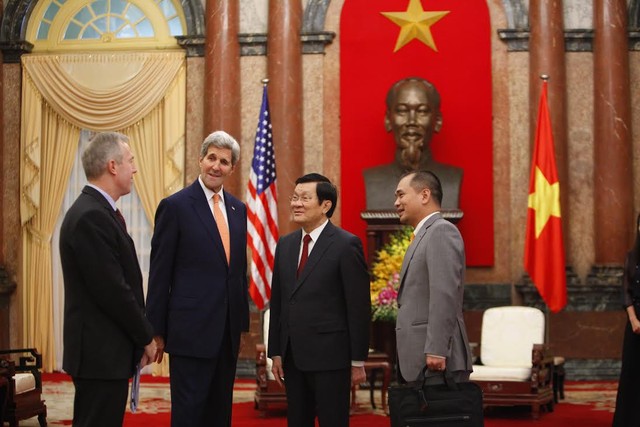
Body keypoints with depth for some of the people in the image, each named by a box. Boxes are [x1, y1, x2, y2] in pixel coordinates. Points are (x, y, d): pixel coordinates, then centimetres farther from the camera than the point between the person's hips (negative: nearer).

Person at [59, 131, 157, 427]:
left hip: (102, 351, 10)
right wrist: (146, 337, -9)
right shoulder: (91, 217, -18)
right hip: (101, 355, -10)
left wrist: (141, 334, 10)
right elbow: (112, 291, -20)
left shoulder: (96, 211, 14)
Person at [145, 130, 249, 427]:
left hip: (228, 330, 6)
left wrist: (242, 322, 14)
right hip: (191, 330, -6)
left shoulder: (238, 210, 12)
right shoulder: (175, 206, -6)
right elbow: (160, 274, -6)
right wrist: (156, 331, -8)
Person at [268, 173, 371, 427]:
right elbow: (277, 302, 14)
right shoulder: (285, 244, 12)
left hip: (330, 356, -6)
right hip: (293, 357, 6)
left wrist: (358, 361, -10)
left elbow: (359, 307, -9)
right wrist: (275, 353, 11)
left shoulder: (346, 245, -8)